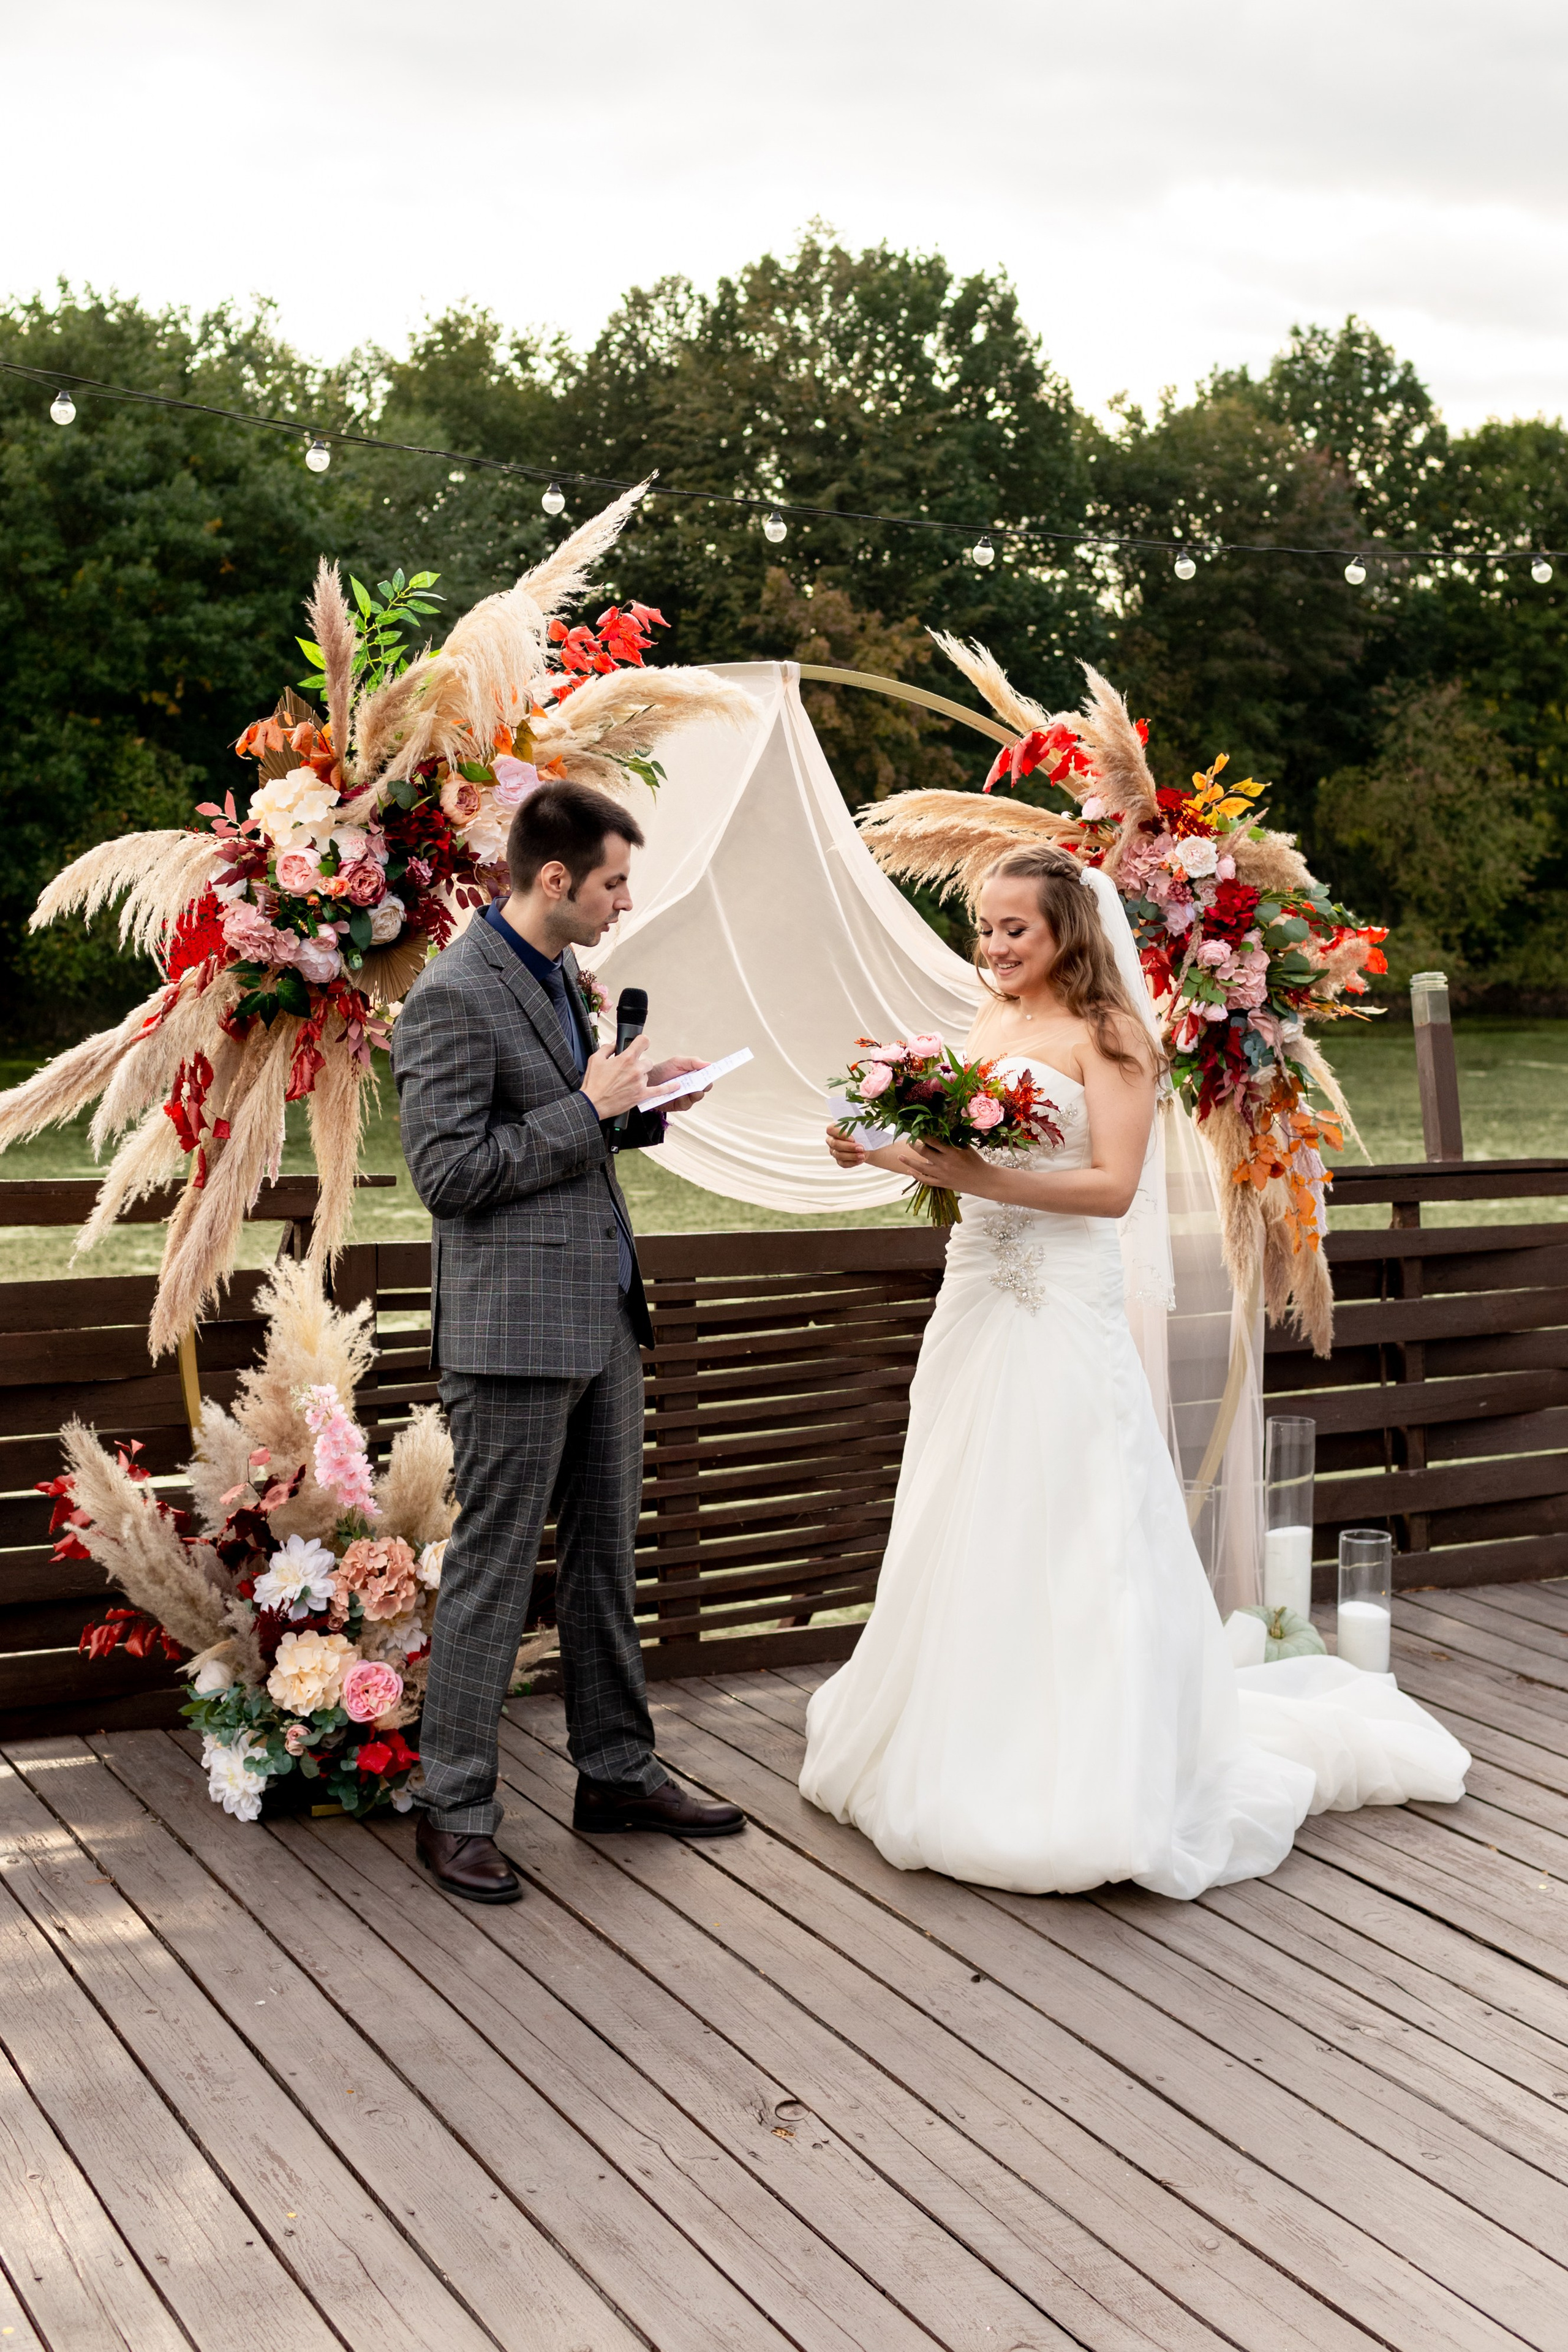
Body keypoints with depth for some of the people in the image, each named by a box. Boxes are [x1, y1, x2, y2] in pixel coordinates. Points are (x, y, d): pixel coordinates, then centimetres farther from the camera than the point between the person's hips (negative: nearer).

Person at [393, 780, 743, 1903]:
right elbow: (449, 1170, -19)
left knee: (607, 1557, 16)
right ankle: (456, 1812, 11)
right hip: (516, 1330, -9)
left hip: (603, 1316, 9)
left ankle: (618, 1772, 28)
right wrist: (589, 1105, -17)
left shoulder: (560, 975, 13)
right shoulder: (454, 996, -16)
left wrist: (639, 1100, 5)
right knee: (494, 1575, 0)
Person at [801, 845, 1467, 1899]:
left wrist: (987, 1178, -23)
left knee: (1065, 1546, -5)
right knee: (967, 1538, 11)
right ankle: (968, 1749, 24)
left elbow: (1113, 1185, -15)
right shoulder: (988, 1028, 13)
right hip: (978, 1300, 7)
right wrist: (884, 1152, 2)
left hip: (1065, 1315, -7)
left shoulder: (1106, 1035, -7)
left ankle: (1091, 1777, 4)